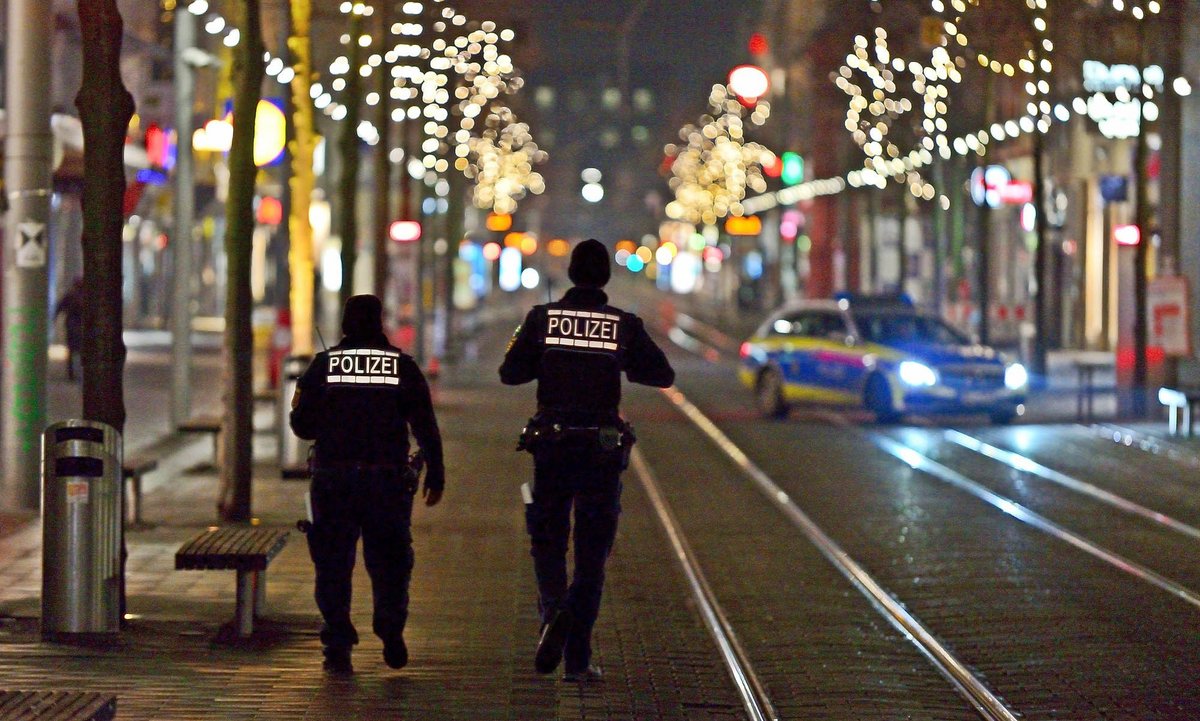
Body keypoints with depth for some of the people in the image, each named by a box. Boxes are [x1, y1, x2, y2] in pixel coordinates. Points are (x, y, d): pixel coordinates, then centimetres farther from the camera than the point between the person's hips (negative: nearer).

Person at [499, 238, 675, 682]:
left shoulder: (542, 318, -2)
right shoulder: (625, 326, -2)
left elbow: (510, 374, -2)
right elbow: (663, 375, 2)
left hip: (551, 445, 0)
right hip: (603, 447, 0)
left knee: (547, 541, 14)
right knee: (592, 552, 7)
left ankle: (553, 609, -17)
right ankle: (577, 660, 0)